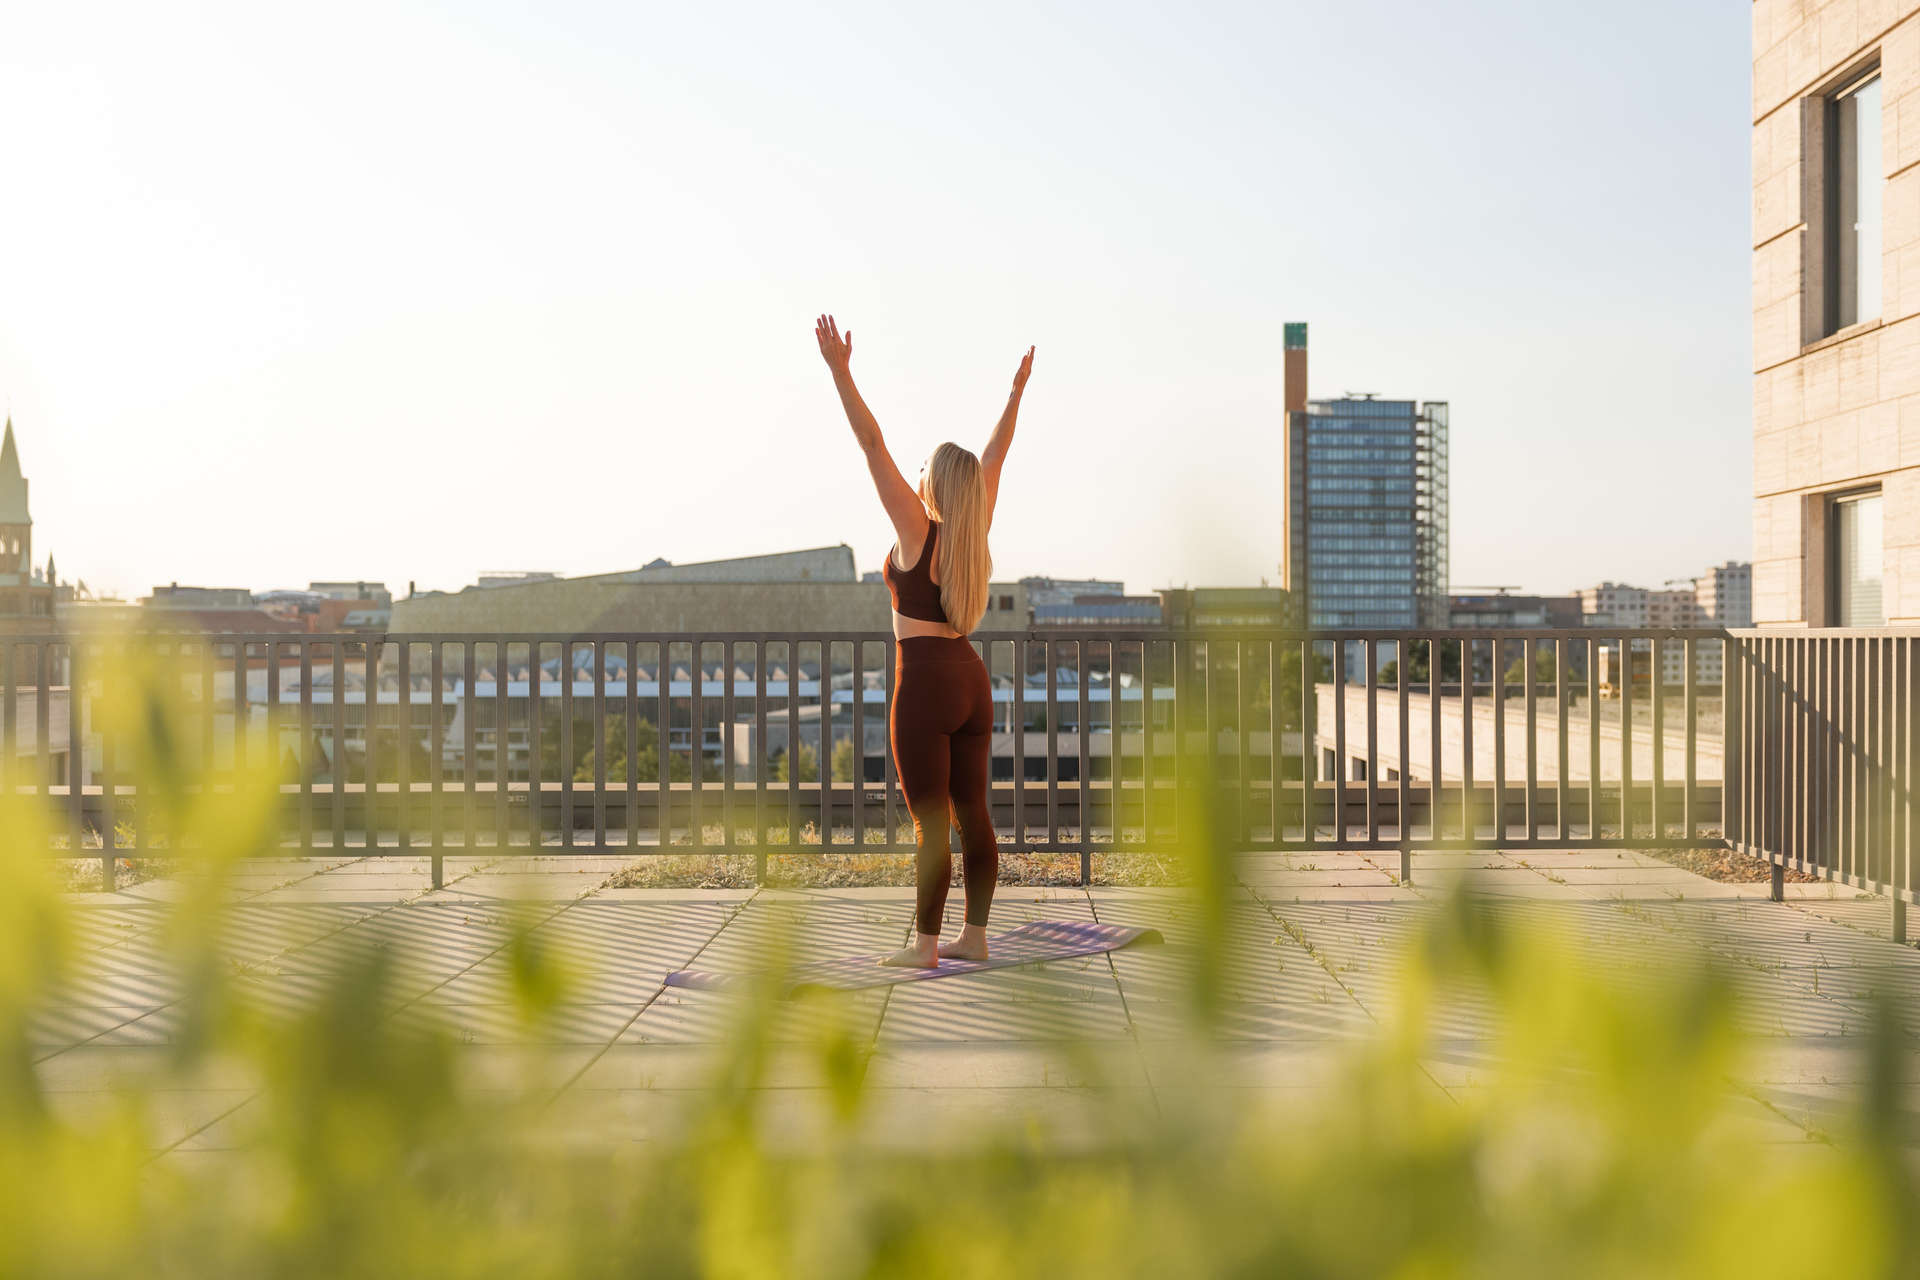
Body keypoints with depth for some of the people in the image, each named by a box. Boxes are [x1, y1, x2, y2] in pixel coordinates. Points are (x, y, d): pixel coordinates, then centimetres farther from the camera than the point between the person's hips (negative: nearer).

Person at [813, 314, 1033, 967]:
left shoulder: (918, 529, -10)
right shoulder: (975, 530, 6)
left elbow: (873, 446, -13)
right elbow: (995, 454, 19)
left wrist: (841, 372, -13)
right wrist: (1016, 391, 28)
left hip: (925, 684, -7)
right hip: (973, 682, 7)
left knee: (930, 820, -4)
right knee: (972, 813, 9)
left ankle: (925, 944, 2)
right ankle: (975, 936, 15)